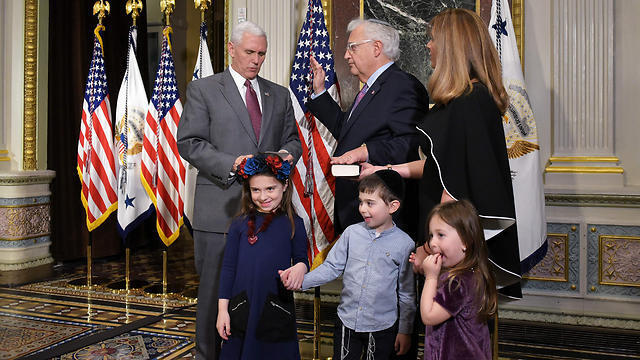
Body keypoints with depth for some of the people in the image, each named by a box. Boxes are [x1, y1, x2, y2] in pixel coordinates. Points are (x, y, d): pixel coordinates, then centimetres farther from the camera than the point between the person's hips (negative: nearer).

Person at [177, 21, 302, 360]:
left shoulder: (279, 95, 16)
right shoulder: (203, 89, 3)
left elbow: (292, 139, 19)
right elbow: (189, 142, -4)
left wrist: (287, 153, -6)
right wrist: (231, 164, -17)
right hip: (221, 206, -3)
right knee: (215, 287, 4)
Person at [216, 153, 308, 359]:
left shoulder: (293, 224, -1)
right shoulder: (240, 224, 1)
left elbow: (301, 259, 5)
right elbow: (228, 268, 4)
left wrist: (301, 267, -20)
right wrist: (222, 309, 1)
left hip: (277, 309, -1)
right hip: (242, 307, 1)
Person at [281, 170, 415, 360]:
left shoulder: (404, 244, -9)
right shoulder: (352, 233, -3)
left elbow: (407, 292, -3)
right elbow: (332, 267, 1)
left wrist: (405, 331, 0)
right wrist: (301, 281, -14)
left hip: (382, 328, -2)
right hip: (347, 321, 2)